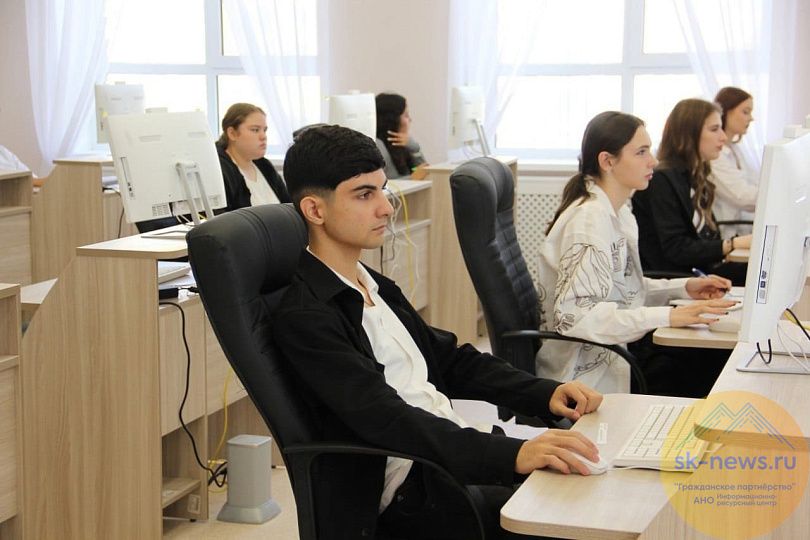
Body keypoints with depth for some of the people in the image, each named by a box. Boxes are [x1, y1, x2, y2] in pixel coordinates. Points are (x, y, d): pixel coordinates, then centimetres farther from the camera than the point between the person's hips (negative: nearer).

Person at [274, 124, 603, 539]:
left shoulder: (376, 287, 15)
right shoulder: (303, 317, -14)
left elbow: (450, 359, 18)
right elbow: (386, 419, -24)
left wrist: (547, 394, 2)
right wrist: (512, 454, -35)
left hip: (457, 452, 9)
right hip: (407, 493, -8)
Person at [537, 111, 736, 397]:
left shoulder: (618, 212, 10)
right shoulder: (589, 220, -19)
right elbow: (575, 316, -27)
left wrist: (684, 287, 5)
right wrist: (668, 316, -29)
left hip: (616, 349, 9)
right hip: (589, 373, -9)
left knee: (716, 360, -5)